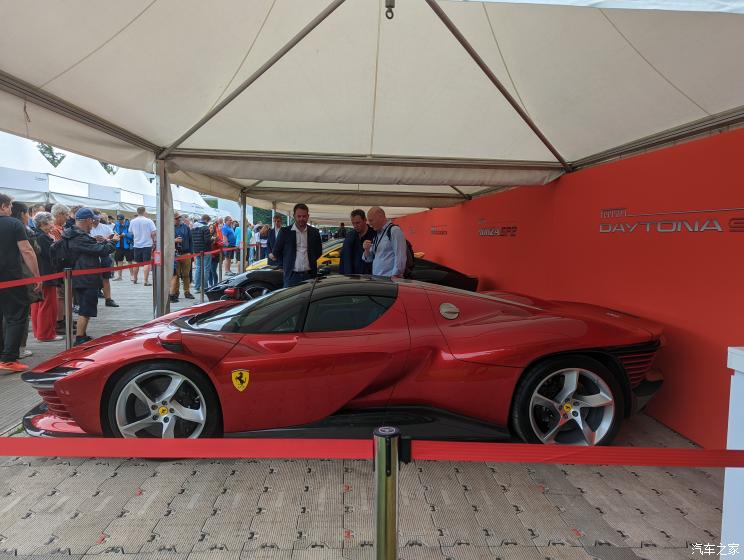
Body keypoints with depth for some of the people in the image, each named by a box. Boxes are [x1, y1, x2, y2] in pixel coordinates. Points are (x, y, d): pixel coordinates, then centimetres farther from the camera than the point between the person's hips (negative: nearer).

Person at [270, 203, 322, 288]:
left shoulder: (314, 232, 7)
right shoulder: (284, 231, 1)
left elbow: (318, 252, 17)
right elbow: (276, 252, 7)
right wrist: (287, 265, 9)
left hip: (309, 275, 2)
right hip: (292, 275, -2)